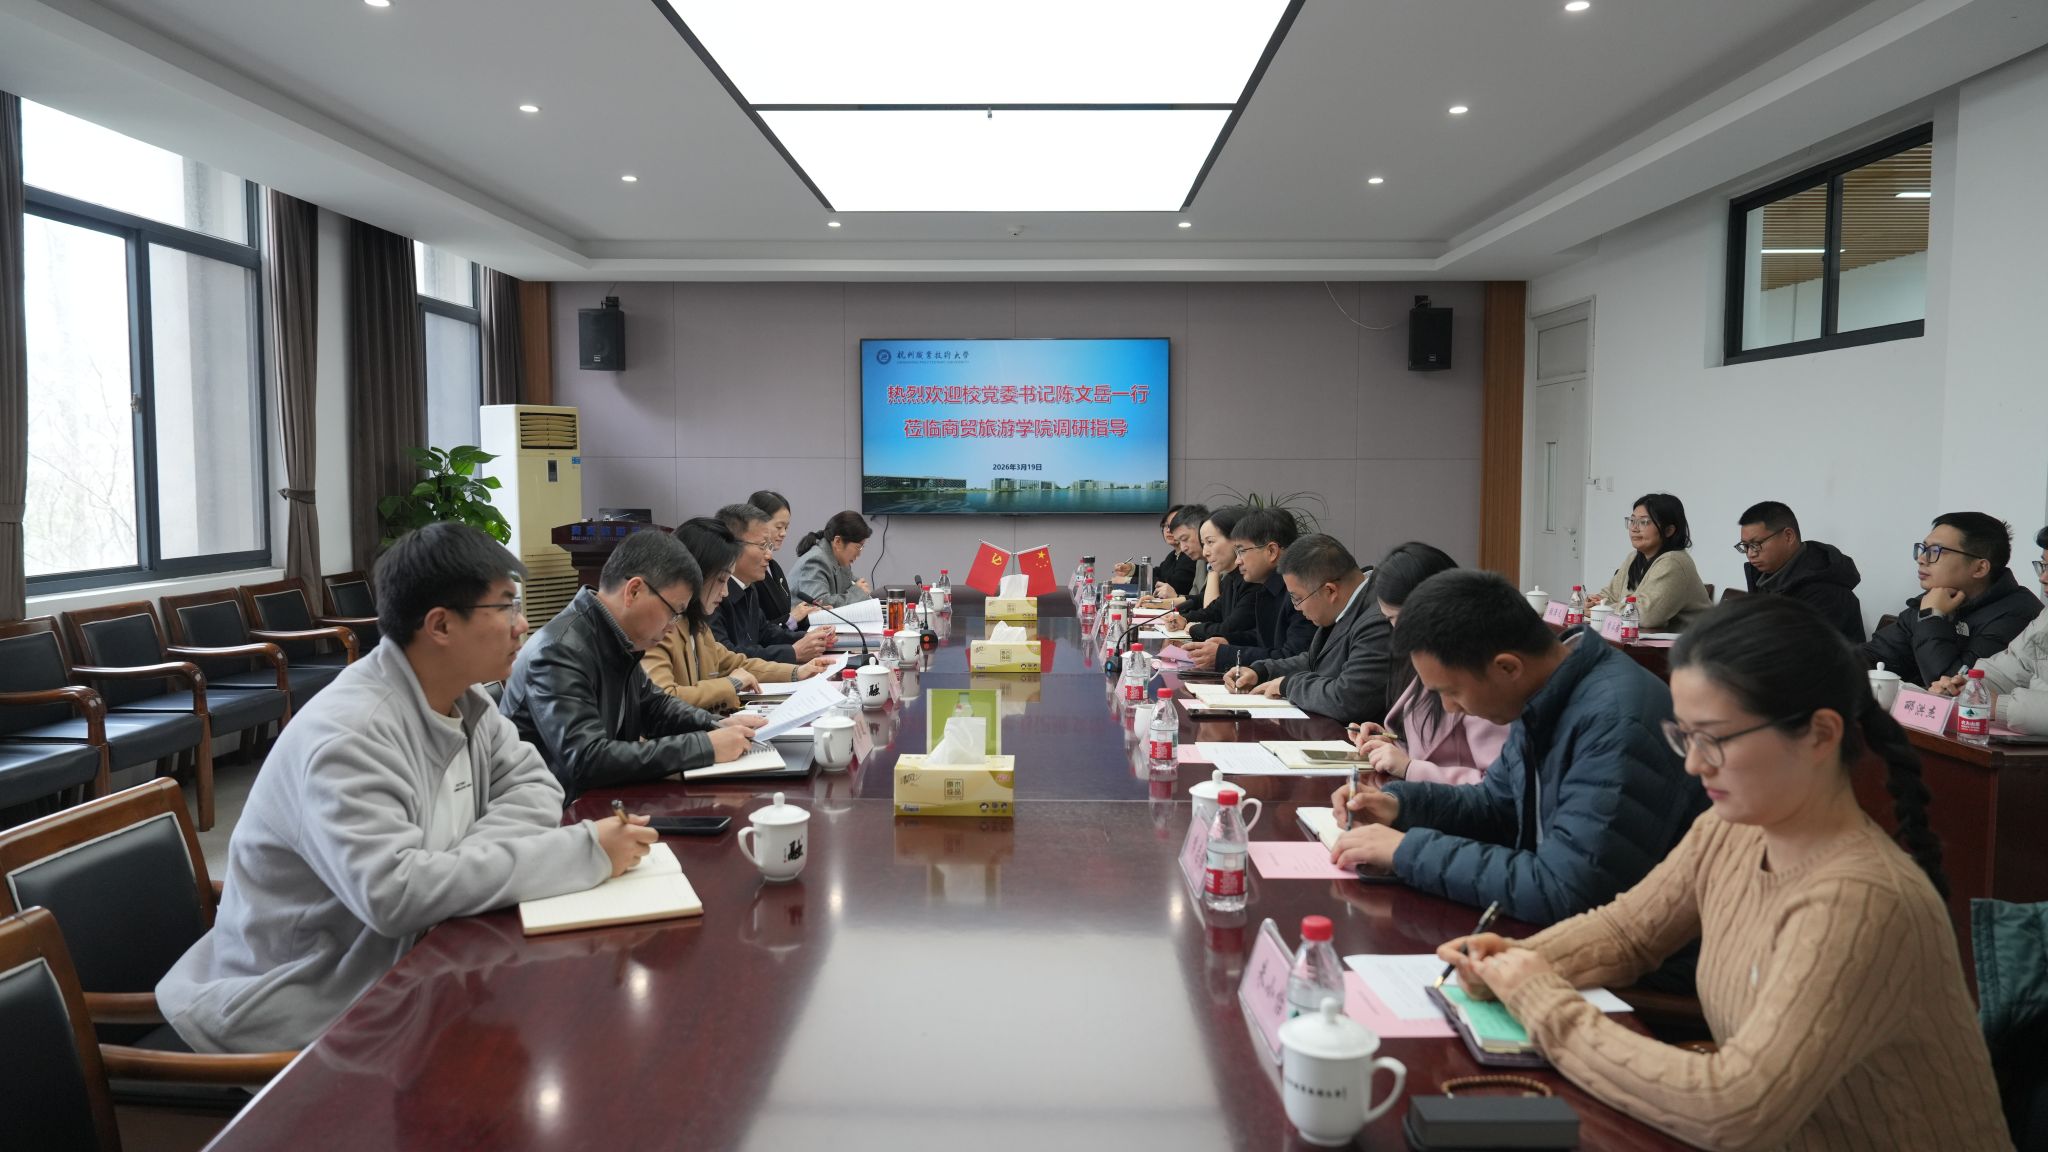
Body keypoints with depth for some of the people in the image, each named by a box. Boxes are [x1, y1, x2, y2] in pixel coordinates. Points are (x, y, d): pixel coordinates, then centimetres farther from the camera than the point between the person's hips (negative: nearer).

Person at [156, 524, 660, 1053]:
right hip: (305, 1013, -7)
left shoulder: (465, 699, 1)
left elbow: (534, 786, 3)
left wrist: (458, 867, -18)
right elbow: (394, 893, -36)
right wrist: (584, 851, -32)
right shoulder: (347, 736, -26)